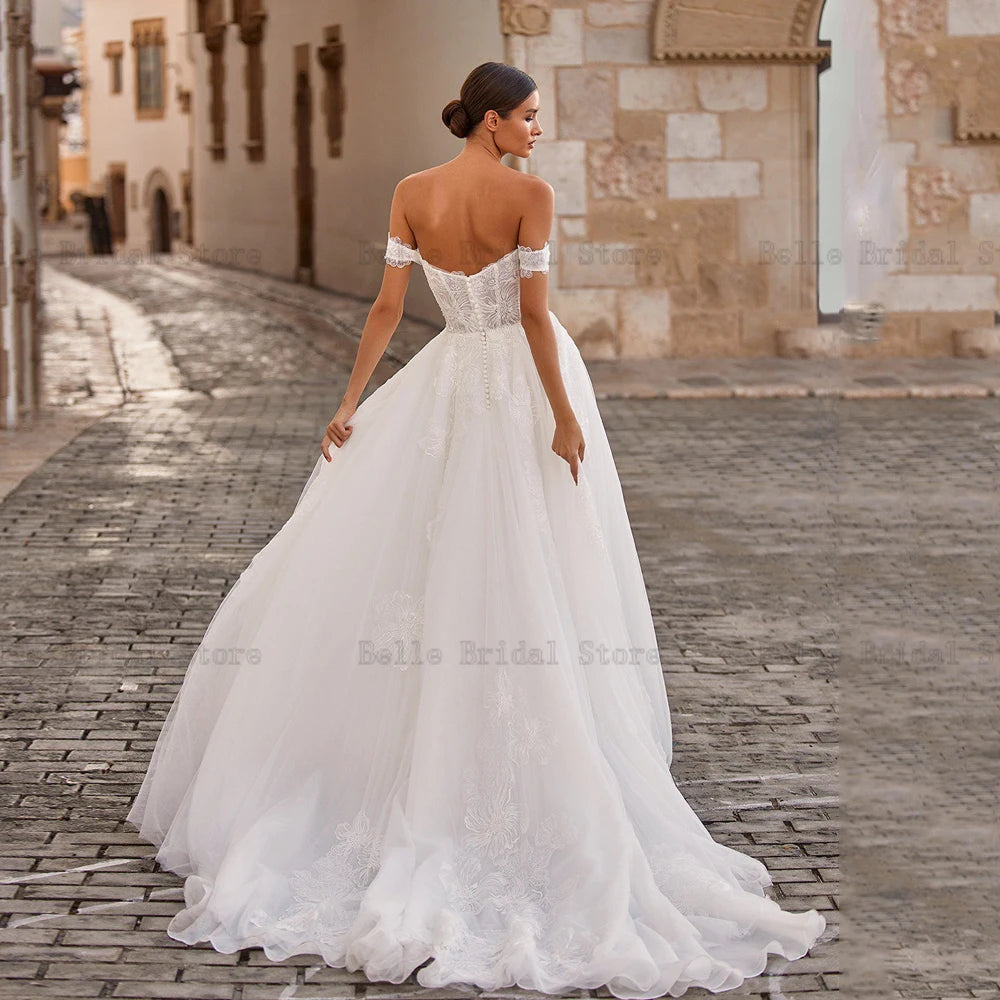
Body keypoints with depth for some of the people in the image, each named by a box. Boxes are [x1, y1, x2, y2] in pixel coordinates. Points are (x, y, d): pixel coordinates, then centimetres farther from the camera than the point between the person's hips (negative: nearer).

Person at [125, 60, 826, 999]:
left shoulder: (411, 195, 0)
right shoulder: (530, 195, -12)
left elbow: (387, 304, -3)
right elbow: (534, 312, -16)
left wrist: (352, 403, 1)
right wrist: (564, 416, -13)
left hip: (447, 387, 4)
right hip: (524, 387, -4)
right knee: (529, 584, 0)